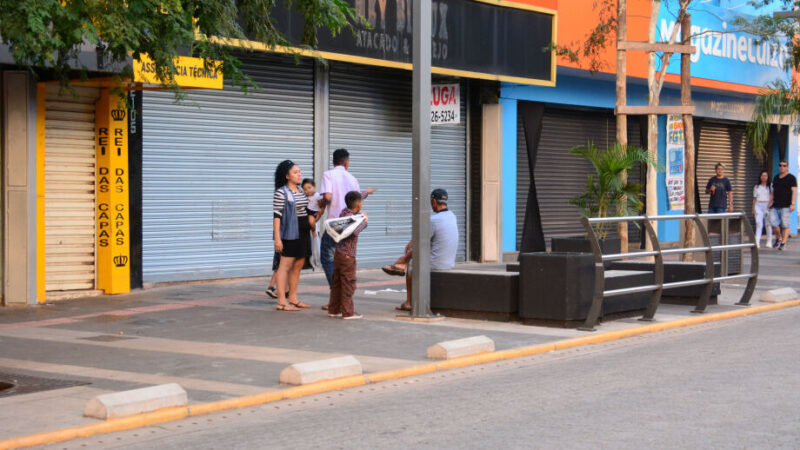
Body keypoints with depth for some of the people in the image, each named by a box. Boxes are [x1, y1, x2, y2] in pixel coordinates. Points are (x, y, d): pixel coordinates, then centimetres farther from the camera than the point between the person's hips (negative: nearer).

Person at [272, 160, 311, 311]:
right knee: (285, 265, -7)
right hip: (290, 234, -8)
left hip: (303, 233, 8)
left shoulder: (301, 190, 14)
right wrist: (277, 238, -20)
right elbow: (277, 216, -14)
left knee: (298, 265, 10)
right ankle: (281, 302, -8)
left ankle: (293, 298, 18)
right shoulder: (281, 193, -10)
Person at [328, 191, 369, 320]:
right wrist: (364, 222, -18)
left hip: (338, 254, 9)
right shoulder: (350, 217, -17)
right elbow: (355, 232, -34)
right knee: (348, 284, -3)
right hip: (347, 256, -9)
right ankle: (348, 312, -2)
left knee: (337, 283, 13)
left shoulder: (344, 212, 8)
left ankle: (333, 310, 18)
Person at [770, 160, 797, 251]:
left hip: (786, 206, -5)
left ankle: (783, 243, -1)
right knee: (773, 223, -2)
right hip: (775, 206, 6)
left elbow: (794, 191, -7)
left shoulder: (791, 178, -1)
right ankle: (778, 238, 20)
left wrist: (792, 204, -16)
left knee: (785, 225, -5)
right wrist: (770, 202, 17)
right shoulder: (776, 178, 18)